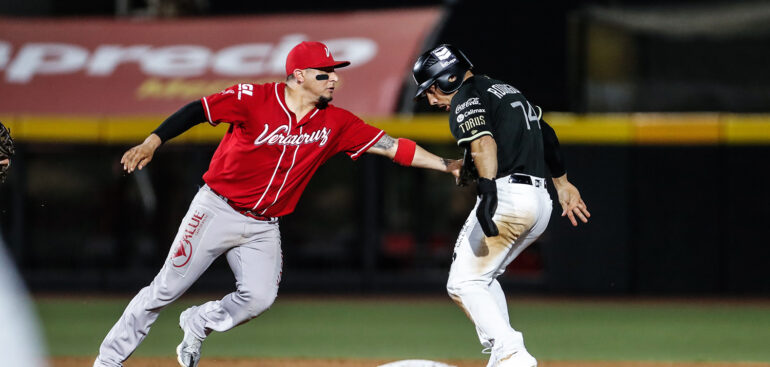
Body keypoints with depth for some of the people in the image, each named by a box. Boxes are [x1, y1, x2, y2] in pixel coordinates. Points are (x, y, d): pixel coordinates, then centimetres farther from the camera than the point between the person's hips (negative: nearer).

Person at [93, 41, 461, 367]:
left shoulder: (335, 123, -4)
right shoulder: (254, 99, -17)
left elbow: (389, 145, -4)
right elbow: (196, 111, -14)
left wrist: (447, 164, -10)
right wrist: (151, 143, -25)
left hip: (263, 227, 4)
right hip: (217, 211, -4)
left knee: (259, 298, -13)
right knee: (168, 287, -2)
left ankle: (197, 324, 15)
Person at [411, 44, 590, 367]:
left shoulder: (466, 100, -5)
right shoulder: (506, 90, 24)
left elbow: (484, 142, -24)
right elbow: (546, 133, 31)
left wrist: (488, 189, -38)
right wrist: (562, 183, 40)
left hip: (506, 196, -9)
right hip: (540, 202, 9)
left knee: (464, 283, -5)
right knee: (481, 277, 21)